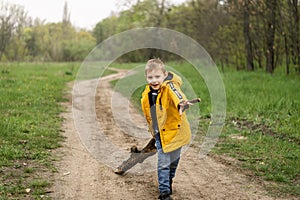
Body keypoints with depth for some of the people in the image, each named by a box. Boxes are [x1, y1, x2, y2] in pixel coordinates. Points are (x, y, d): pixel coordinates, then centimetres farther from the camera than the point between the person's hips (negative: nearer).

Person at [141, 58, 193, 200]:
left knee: (173, 161, 17)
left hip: (174, 131, -3)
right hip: (160, 135, 3)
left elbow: (177, 95, -47)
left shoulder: (169, 87, -22)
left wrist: (181, 104, -68)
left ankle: (169, 182, 43)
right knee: (163, 163, -2)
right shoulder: (147, 95, -3)